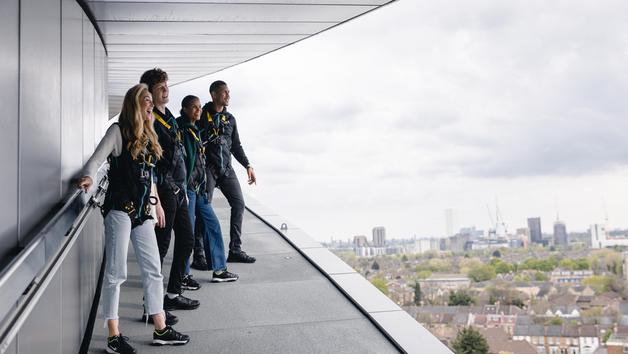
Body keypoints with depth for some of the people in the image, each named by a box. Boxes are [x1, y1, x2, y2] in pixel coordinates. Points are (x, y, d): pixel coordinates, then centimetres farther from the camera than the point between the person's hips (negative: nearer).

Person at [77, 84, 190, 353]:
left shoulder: (147, 135, 16)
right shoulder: (119, 131, -4)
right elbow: (96, 159, -15)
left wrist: (157, 203, 24)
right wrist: (89, 177, -36)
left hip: (142, 210, 8)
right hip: (119, 209, -7)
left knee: (153, 269, 9)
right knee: (116, 272, -2)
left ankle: (160, 329, 18)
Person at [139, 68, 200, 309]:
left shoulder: (169, 117, 17)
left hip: (177, 190, 9)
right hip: (164, 191, -9)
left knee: (186, 239, 16)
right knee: (161, 244, -2)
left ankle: (178, 280, 29)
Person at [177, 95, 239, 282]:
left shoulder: (195, 130, 16)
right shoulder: (180, 129, -11)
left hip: (199, 187, 9)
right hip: (187, 186, -9)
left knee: (212, 224, 10)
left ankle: (219, 269, 17)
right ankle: (184, 274, 9)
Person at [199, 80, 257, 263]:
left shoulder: (230, 118, 14)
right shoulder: (201, 115, -3)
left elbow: (236, 145, 20)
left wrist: (247, 165, 13)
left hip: (226, 168, 6)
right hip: (207, 167, -6)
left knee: (239, 204, 2)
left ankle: (235, 250, 10)